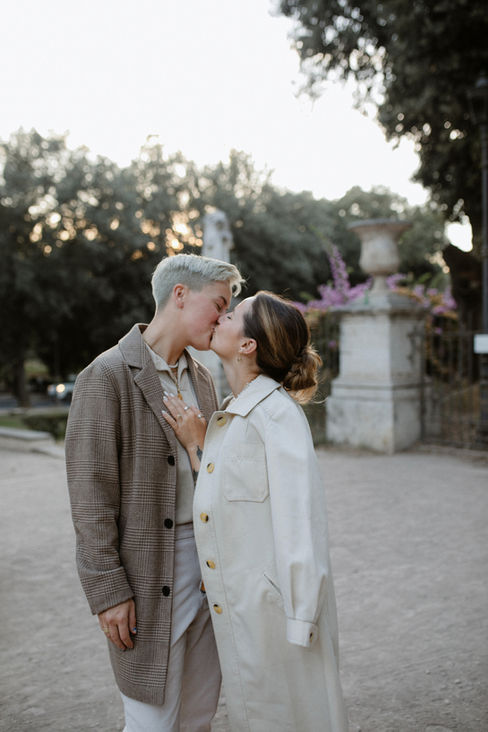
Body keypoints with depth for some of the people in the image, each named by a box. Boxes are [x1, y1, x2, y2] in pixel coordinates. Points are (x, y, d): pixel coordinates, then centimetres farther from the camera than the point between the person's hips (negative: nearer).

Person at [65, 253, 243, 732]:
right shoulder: (108, 375, -13)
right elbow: (90, 494, -15)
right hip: (149, 577, -7)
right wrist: (107, 590, -15)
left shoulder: (201, 377, 10)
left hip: (206, 565, 7)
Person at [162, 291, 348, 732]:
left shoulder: (277, 412, -18)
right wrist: (195, 444, 0)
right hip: (237, 606, 9)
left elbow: (300, 518, -21)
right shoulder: (228, 416, 10)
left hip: (274, 606, -8)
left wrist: (300, 616, -21)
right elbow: (221, 506, 8)